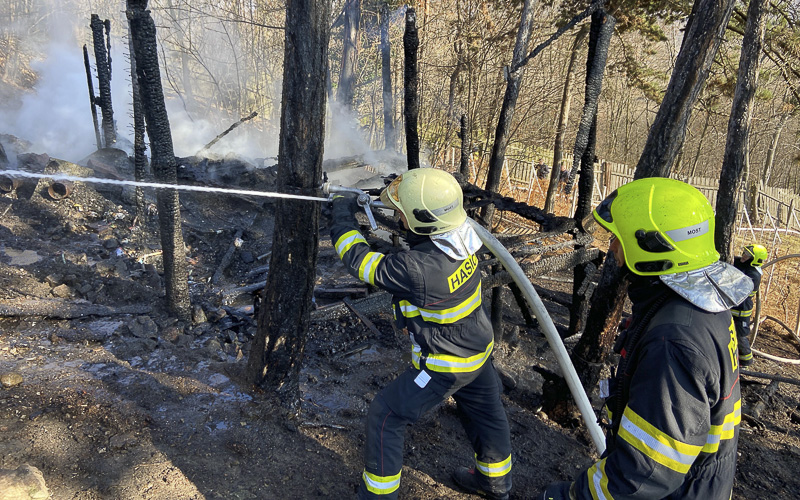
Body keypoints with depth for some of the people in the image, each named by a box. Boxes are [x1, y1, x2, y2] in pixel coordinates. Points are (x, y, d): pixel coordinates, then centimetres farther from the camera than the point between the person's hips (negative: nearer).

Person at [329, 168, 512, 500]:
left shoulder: (419, 268, -36)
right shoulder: (462, 236, -14)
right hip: (478, 350, 8)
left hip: (444, 365, -8)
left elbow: (359, 261, -24)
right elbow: (423, 236, 8)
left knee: (384, 418, 7)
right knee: (485, 413, 28)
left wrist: (342, 214, -10)